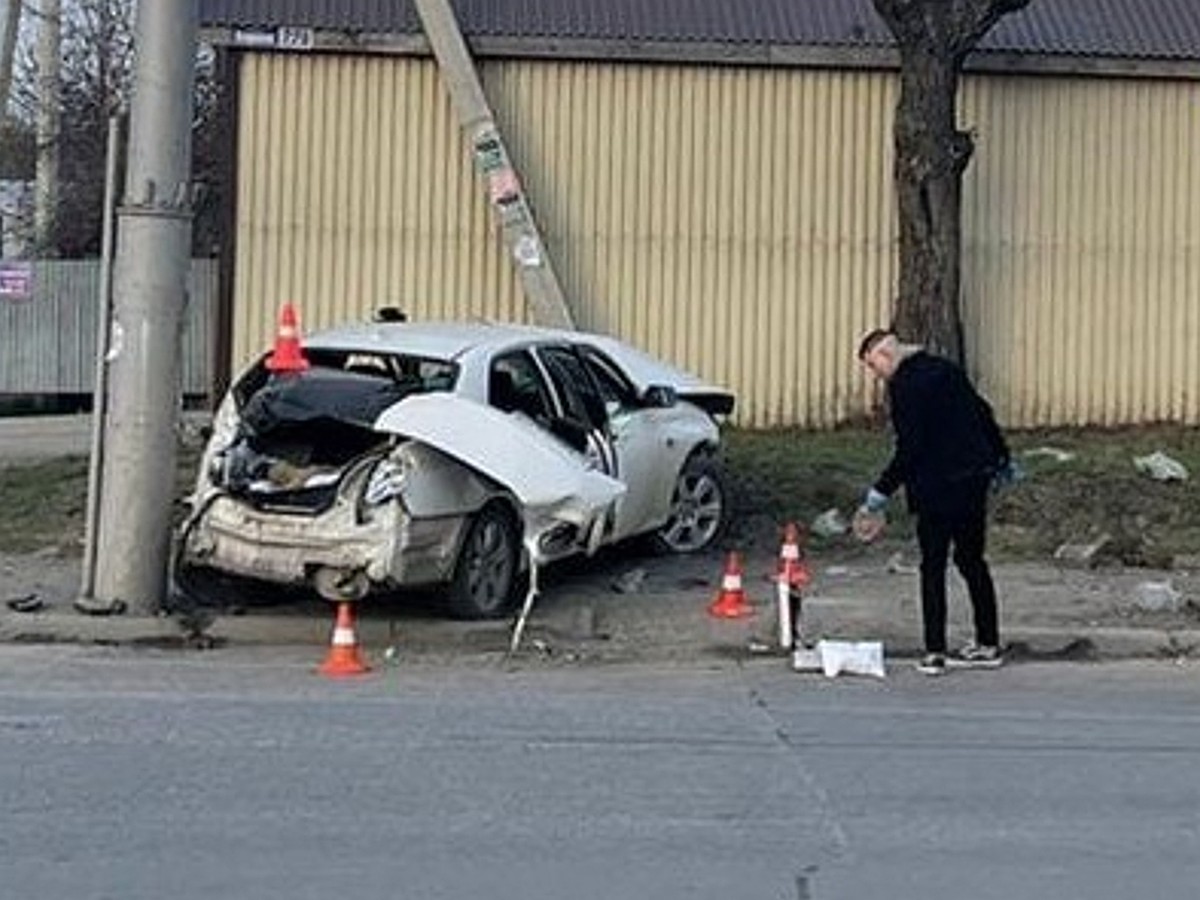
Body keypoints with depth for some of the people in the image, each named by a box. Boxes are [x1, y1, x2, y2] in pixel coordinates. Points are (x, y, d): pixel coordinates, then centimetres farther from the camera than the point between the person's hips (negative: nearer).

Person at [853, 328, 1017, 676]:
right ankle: (988, 644, 20)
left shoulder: (904, 386, -13)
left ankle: (934, 652, -1)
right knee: (972, 561, 15)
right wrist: (1001, 460, 29)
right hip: (975, 479, 8)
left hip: (938, 489, -8)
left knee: (933, 568, 0)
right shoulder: (945, 369, 12)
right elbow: (983, 413, 18)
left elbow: (909, 450, -19)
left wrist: (879, 495, -14)